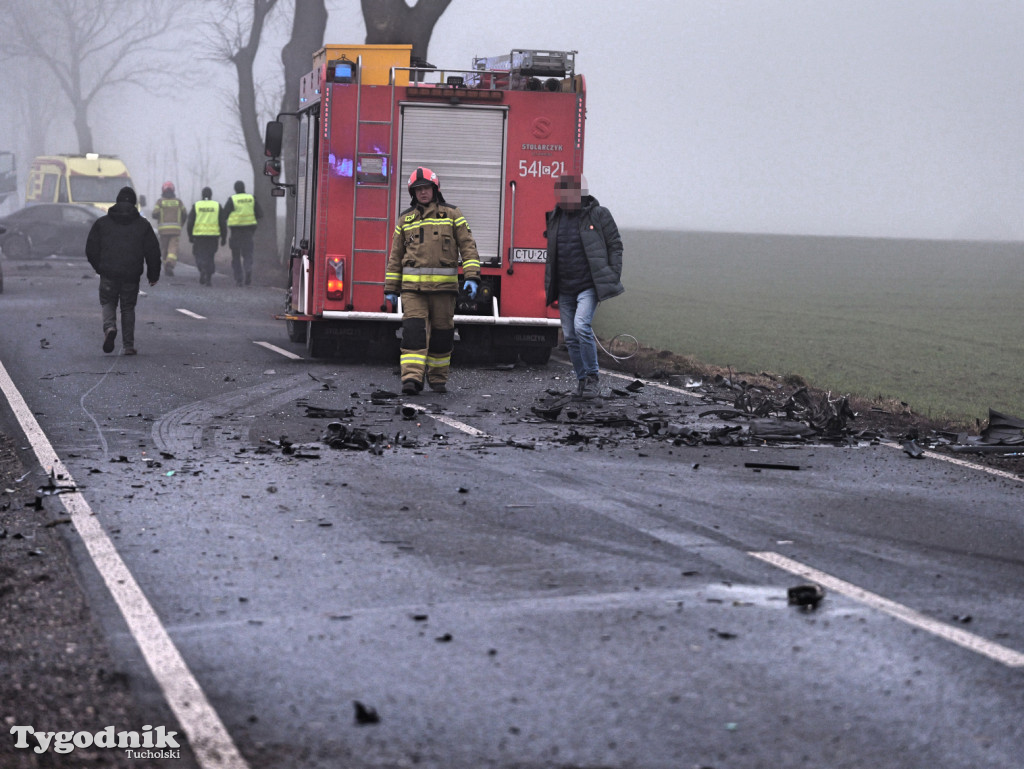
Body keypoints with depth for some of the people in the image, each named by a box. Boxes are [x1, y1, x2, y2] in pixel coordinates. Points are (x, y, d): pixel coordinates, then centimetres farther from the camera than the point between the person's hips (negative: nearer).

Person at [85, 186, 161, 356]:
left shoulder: (102, 223, 4)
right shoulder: (143, 225, 4)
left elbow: (91, 249, 6)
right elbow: (153, 252, 4)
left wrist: (99, 268, 22)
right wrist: (153, 275, 14)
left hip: (108, 274, 0)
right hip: (132, 276, 1)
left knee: (108, 303, 16)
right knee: (128, 308, 12)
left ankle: (109, 327, -15)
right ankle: (129, 345, 8)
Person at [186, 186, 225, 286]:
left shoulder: (196, 206, 2)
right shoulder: (217, 206, 3)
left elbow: (190, 223, 1)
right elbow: (222, 223, 1)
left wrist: (190, 236, 11)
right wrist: (223, 237, 7)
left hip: (198, 235, -1)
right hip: (213, 235, 1)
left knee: (200, 256, 8)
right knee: (209, 257, 10)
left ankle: (202, 270, -20)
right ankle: (208, 279, 4)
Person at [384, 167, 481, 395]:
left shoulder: (451, 215, 6)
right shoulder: (405, 219, 13)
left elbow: (468, 246, 1)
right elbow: (395, 256, 17)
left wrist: (472, 277, -11)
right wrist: (390, 288, 13)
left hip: (443, 286, -1)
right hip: (413, 286, 1)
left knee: (442, 332, 5)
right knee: (413, 330, -12)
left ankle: (438, 378, 19)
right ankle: (412, 378, -20)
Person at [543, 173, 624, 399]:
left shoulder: (599, 215, -6)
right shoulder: (555, 217, 9)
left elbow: (615, 245, -1)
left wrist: (613, 278, -8)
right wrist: (549, 287, 16)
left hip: (589, 285, -6)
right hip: (565, 288, 6)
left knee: (582, 326, -21)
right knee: (570, 336, 5)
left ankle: (593, 377, -9)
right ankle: (582, 380, 17)